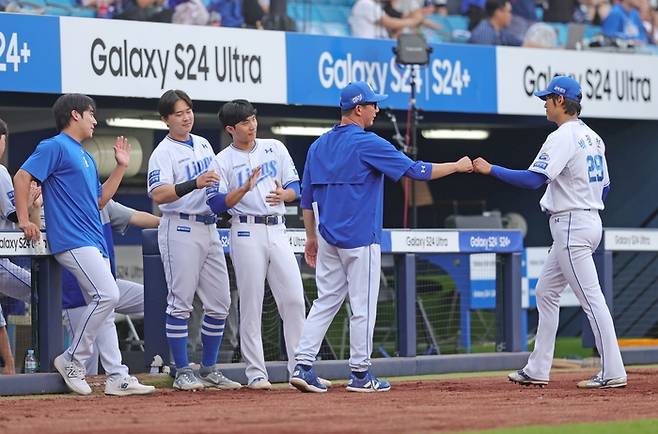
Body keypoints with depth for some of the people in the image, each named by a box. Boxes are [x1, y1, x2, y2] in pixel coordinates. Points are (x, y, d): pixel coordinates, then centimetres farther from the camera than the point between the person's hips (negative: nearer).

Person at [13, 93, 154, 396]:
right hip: (72, 240, -10)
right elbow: (22, 176, -12)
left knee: (104, 305, 6)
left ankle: (117, 377, 5)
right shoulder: (56, 147, -4)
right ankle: (73, 361, -9)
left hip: (94, 241, 10)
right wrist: (24, 221, -15)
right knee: (107, 295, -20)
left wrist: (121, 166, 22)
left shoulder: (86, 157, 24)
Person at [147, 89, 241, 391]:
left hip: (209, 228, 7)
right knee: (180, 303, -6)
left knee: (219, 303, 7)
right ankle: (182, 372, -2)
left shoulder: (203, 144, 14)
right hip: (181, 230, -7)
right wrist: (194, 184, -36)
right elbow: (158, 195, -24)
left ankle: (209, 369, 15)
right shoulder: (163, 153, -9)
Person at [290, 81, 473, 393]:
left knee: (325, 302, 9)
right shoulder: (367, 143, -12)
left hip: (328, 239, 7)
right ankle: (360, 374, 6)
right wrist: (457, 166, 0)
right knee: (363, 307, 1)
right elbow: (416, 170, -12)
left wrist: (311, 237, 20)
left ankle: (302, 365, -1)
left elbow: (306, 197, 13)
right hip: (361, 239, -7)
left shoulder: (318, 145, 9)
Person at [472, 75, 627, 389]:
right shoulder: (592, 137, 15)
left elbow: (533, 179, -25)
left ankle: (612, 372, -10)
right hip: (589, 220, 10)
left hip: (571, 227, -10)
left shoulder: (562, 137, -15)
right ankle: (537, 370, 17)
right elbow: (605, 186, 18)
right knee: (546, 292, 15)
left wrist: (490, 169, -19)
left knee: (591, 297, -9)